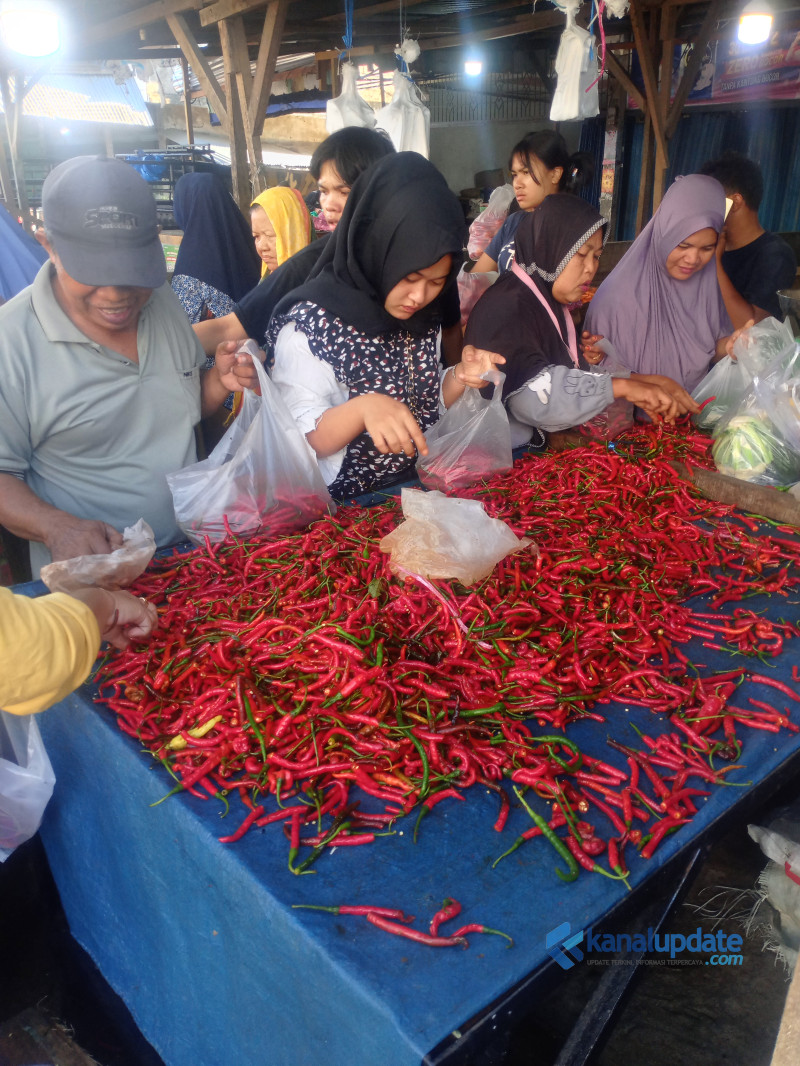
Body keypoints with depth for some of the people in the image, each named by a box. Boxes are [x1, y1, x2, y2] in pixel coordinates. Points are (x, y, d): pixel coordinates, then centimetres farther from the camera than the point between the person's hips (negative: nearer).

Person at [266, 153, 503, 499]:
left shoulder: (423, 321, 5)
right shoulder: (309, 324, -14)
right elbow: (304, 439, -14)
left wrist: (459, 379, -5)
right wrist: (363, 407, -32)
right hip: (344, 507, -4)